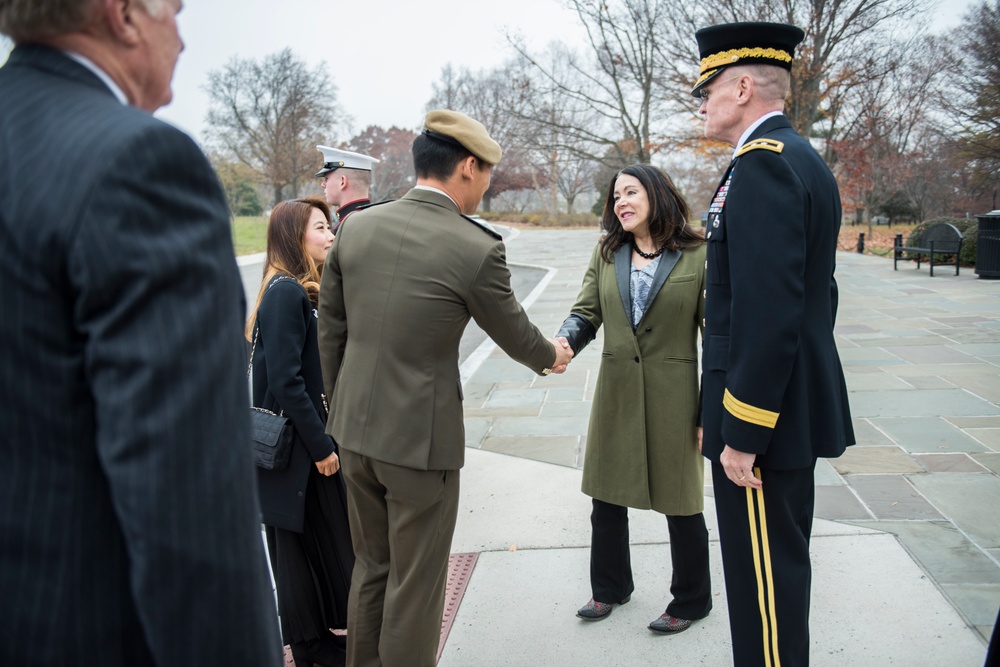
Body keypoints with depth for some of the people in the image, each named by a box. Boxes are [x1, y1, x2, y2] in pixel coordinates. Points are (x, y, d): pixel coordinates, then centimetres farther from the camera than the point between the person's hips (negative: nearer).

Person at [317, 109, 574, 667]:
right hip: (421, 438, -6)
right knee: (416, 584, 12)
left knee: (372, 568, 23)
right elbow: (514, 333, -1)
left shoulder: (356, 227, -1)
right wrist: (552, 356, 21)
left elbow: (330, 329, 6)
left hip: (354, 430, 6)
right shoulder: (477, 248, -16)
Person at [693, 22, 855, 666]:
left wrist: (741, 432, -21)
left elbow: (767, 311, -26)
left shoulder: (763, 162, -18)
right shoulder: (804, 159, 14)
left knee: (764, 572, 3)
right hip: (798, 405, 11)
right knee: (783, 560, 22)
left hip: (764, 409, -10)